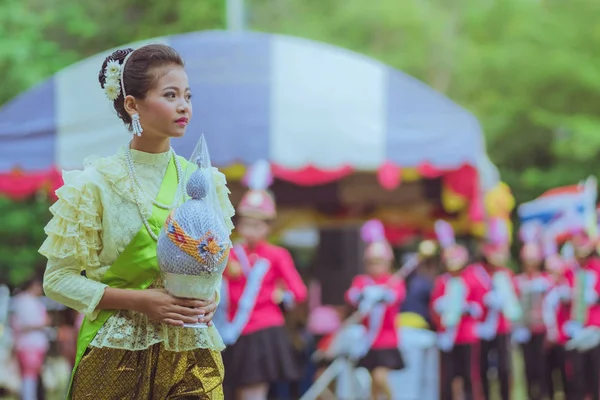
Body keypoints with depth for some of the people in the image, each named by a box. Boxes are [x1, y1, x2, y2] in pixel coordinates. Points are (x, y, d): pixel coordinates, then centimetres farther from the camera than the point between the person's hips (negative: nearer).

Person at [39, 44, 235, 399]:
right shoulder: (96, 183, -5)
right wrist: (138, 300, -15)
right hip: (119, 356, -3)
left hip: (191, 355, 3)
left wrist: (210, 299, -6)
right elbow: (59, 280, -5)